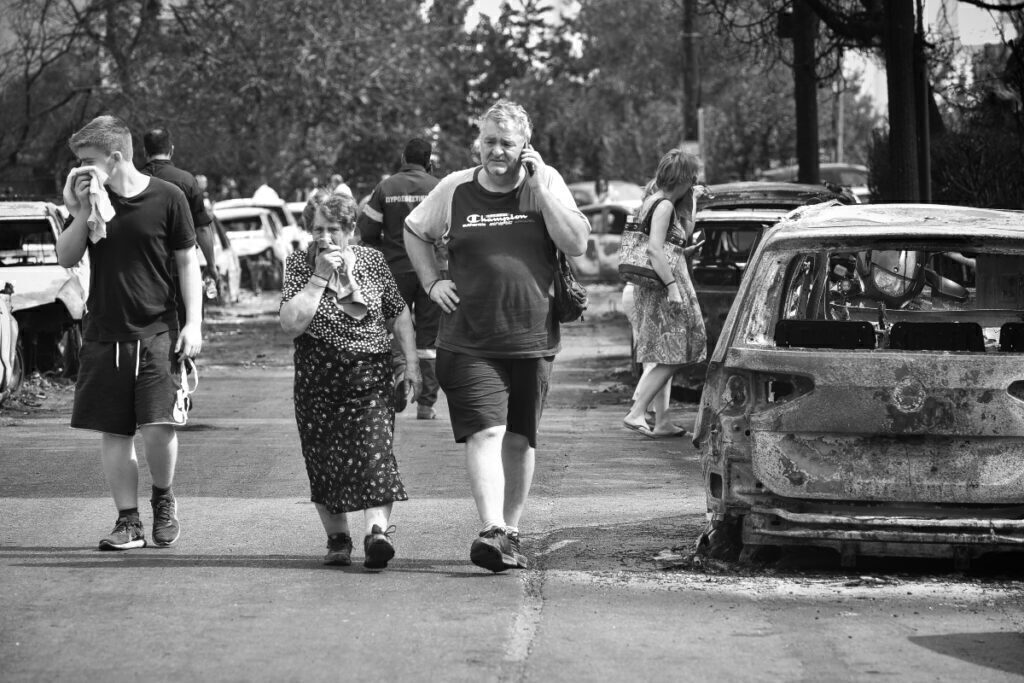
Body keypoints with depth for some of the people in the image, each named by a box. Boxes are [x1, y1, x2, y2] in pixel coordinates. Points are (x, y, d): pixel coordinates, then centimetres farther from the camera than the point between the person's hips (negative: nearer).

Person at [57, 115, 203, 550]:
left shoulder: (166, 198, -4)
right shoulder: (92, 199, 5)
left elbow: (187, 262, 1)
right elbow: (66, 258, 3)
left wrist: (193, 323, -6)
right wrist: (83, 211, -11)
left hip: (157, 332, -4)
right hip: (104, 334, 4)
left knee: (158, 427, -14)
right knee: (114, 432, 3)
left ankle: (163, 498, 14)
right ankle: (128, 522, 12)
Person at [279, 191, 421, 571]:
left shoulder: (373, 261, 3)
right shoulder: (299, 265, -1)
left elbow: (399, 314, 12)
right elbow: (291, 323, -13)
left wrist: (412, 362, 5)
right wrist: (320, 276, -16)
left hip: (371, 376, -1)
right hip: (318, 379, 1)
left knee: (374, 453, -16)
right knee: (324, 462, 3)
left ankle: (377, 530, -26)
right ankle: (338, 538, 16)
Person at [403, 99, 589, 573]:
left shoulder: (546, 183, 3)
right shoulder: (455, 190, 3)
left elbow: (577, 244, -9)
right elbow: (414, 232, 20)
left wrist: (539, 187, -13)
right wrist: (432, 283, 7)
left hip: (532, 339, 1)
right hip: (468, 343, -1)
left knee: (520, 440, 9)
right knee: (485, 433, -16)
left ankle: (511, 530, 22)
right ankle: (492, 532, -26)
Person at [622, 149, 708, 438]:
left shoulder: (651, 202, 15)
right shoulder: (664, 206, -15)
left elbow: (684, 234, 25)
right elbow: (654, 249, -24)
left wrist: (691, 203, 17)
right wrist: (672, 286, -25)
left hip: (651, 290, 10)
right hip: (664, 289, -10)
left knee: (663, 359, 11)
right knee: (670, 359, -8)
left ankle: (662, 422, 12)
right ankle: (636, 413, -10)